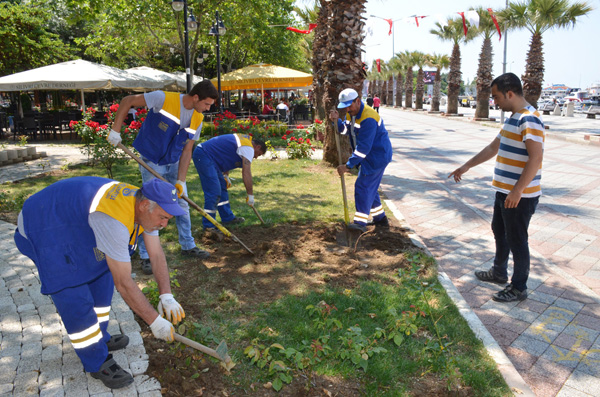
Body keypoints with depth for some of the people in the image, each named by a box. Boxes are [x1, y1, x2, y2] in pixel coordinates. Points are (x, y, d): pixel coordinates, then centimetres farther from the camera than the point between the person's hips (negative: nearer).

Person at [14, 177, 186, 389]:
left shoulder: (145, 206, -12)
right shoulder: (114, 220, -39)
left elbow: (157, 255, -5)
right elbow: (123, 283, -33)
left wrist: (166, 296, -13)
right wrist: (154, 321, -24)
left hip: (74, 224, 9)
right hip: (45, 232, -9)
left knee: (101, 279, 14)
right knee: (76, 302, -9)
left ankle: (99, 338, 34)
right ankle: (97, 363, 9)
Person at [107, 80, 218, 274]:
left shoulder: (197, 119, -6)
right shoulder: (163, 99, -22)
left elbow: (186, 151, -6)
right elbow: (128, 101, -13)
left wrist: (180, 181, -13)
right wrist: (115, 130, -15)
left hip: (173, 164, 6)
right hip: (151, 162, -5)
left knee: (182, 204, 11)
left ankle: (188, 246, 28)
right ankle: (146, 256, 9)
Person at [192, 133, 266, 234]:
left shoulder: (243, 140, 18)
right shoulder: (248, 148, -12)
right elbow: (246, 173, -18)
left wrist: (225, 176, 14)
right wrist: (250, 195, -12)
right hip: (203, 156, -11)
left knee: (222, 186, 16)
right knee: (214, 192, -12)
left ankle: (227, 218, 26)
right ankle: (208, 225, -3)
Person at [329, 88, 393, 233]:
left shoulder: (368, 118, -27)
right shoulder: (351, 113, 5)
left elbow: (363, 147, -29)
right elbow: (345, 129, 12)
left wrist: (348, 165, -28)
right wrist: (337, 121, -8)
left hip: (378, 156, -10)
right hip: (369, 156, 10)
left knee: (363, 186, -14)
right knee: (370, 187, 15)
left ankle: (360, 222, -12)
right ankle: (381, 219, 26)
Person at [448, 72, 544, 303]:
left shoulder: (529, 120, -20)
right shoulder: (513, 118, 12)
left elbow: (536, 157, -27)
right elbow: (493, 148, 21)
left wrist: (517, 191, -29)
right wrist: (466, 167, 21)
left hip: (520, 195, -10)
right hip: (504, 191, 10)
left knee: (516, 240, 3)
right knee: (499, 231, 22)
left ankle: (519, 288, 19)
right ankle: (499, 273, 41)